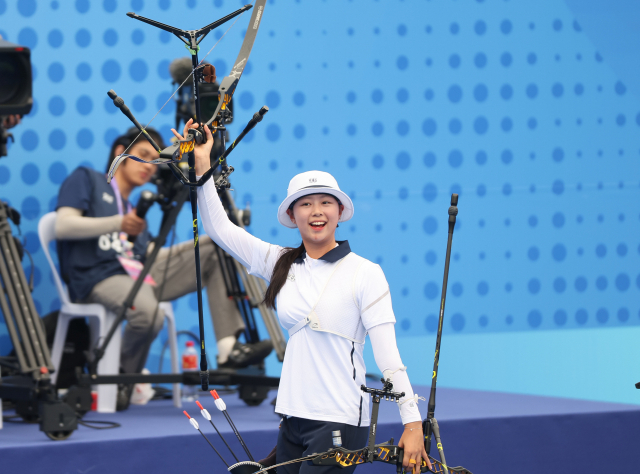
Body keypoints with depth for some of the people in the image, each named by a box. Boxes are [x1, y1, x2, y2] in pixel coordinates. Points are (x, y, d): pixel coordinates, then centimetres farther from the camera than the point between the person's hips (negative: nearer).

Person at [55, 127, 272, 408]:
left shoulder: (134, 208, 31)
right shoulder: (86, 180, 11)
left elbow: (151, 253, 19)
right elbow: (63, 226, -6)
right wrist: (120, 223, -17)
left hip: (141, 274, 8)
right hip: (98, 278, -7)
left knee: (216, 249, -4)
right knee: (148, 313, -40)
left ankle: (229, 349, -15)